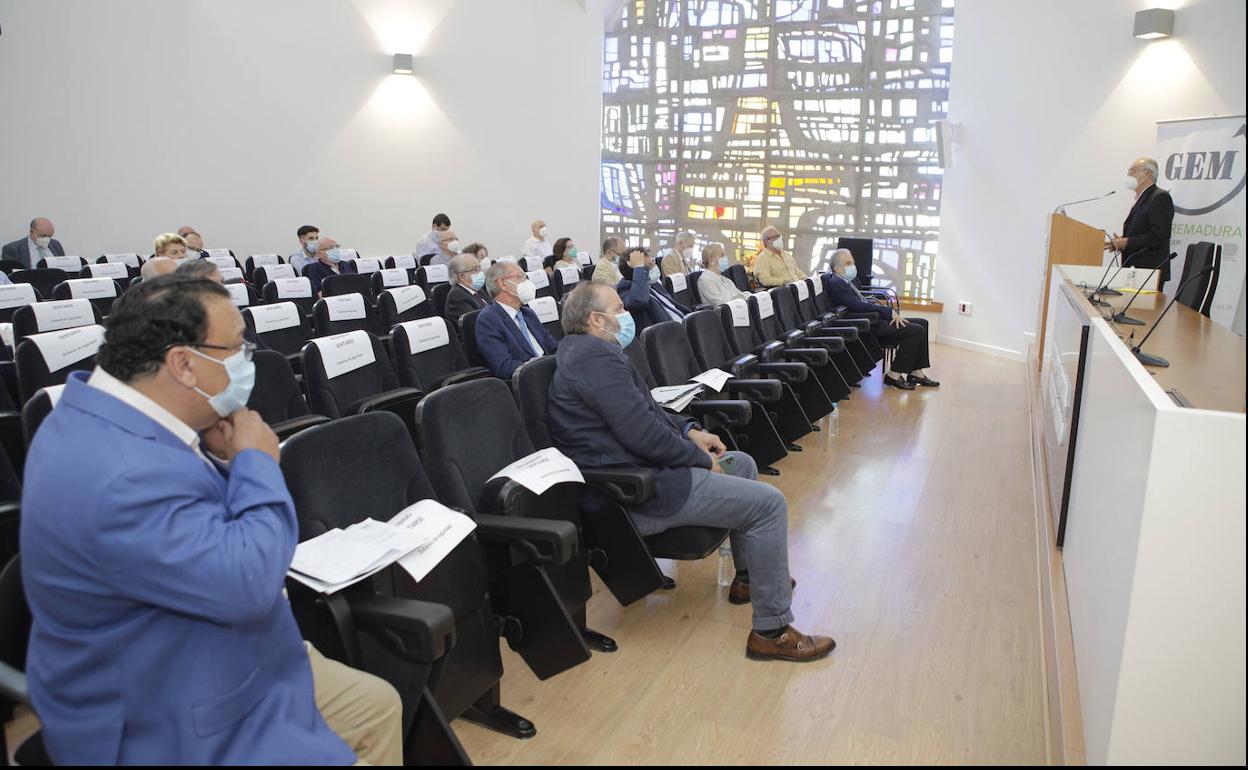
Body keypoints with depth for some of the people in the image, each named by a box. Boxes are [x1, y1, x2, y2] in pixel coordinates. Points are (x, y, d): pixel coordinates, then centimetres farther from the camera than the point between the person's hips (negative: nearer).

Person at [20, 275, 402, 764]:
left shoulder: (102, 410, -1)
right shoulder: (120, 480, -34)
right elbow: (246, 582, -34)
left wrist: (223, 457, -9)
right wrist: (258, 462, -21)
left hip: (189, 669, 10)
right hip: (167, 728, -10)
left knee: (379, 706, 14)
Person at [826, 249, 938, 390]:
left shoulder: (846, 281, 18)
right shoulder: (836, 283, -15)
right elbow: (860, 306, -24)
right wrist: (889, 312, -19)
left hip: (873, 319, 11)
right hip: (867, 327, -11)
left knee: (922, 323, 8)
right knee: (916, 330, -16)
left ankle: (916, 373, 7)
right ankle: (894, 375, -8)